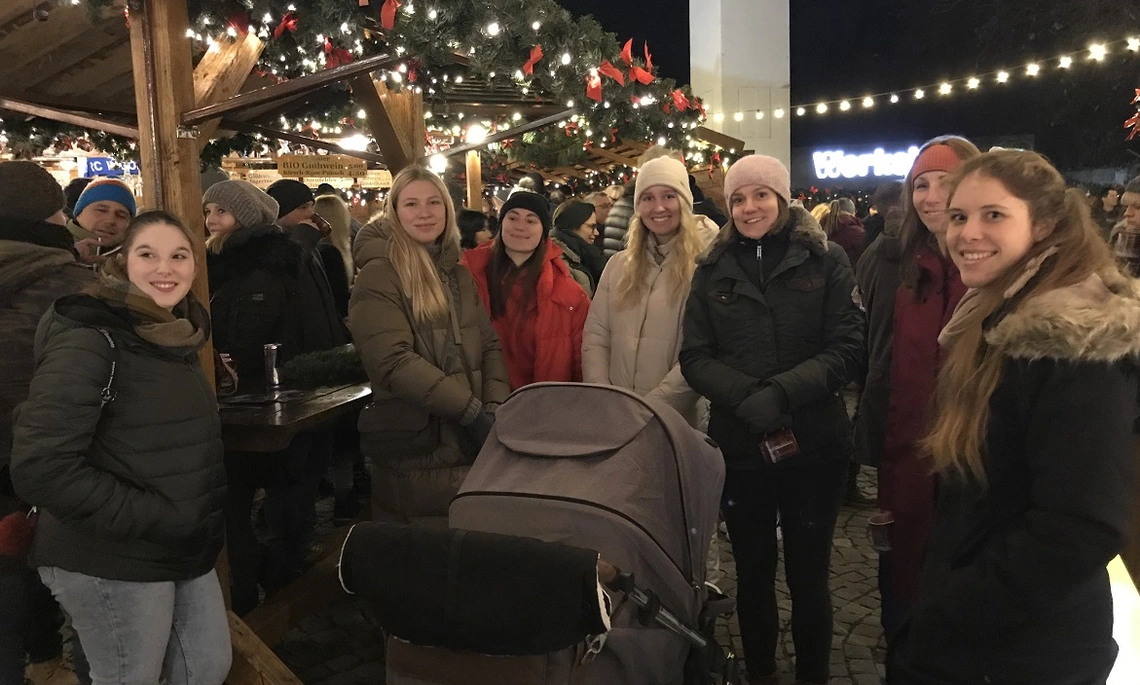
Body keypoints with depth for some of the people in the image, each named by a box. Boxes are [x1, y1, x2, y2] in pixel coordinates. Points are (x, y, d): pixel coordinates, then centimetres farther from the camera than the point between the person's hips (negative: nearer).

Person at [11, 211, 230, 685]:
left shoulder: (178, 334, 7)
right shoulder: (89, 340, -18)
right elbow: (40, 468, -25)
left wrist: (197, 521, 8)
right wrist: (155, 519, -22)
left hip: (185, 552, 8)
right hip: (113, 562, -8)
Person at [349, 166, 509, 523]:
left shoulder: (458, 273, 13)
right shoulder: (378, 275, -10)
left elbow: (489, 346, 9)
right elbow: (394, 362, -20)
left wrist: (494, 409, -9)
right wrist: (473, 411, -21)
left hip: (471, 442, 7)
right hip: (415, 451, -7)